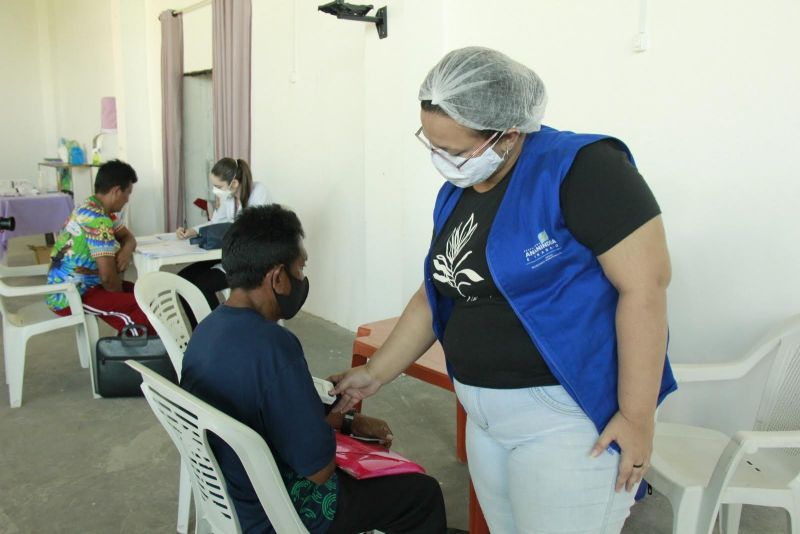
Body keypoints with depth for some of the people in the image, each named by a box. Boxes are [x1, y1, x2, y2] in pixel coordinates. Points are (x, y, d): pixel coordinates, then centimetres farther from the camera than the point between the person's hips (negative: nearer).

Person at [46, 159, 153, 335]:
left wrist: (127, 250, -6)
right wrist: (121, 296, -7)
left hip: (77, 287, 10)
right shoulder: (98, 221, -23)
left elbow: (127, 236, 17)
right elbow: (108, 276, -27)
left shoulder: (90, 209, 7)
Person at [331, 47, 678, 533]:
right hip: (486, 418, 7)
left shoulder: (580, 169, -16)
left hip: (567, 417, -7)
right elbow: (435, 295, 14)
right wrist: (375, 374, 14)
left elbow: (646, 284, -18)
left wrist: (637, 417, -18)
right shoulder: (456, 194, 7)